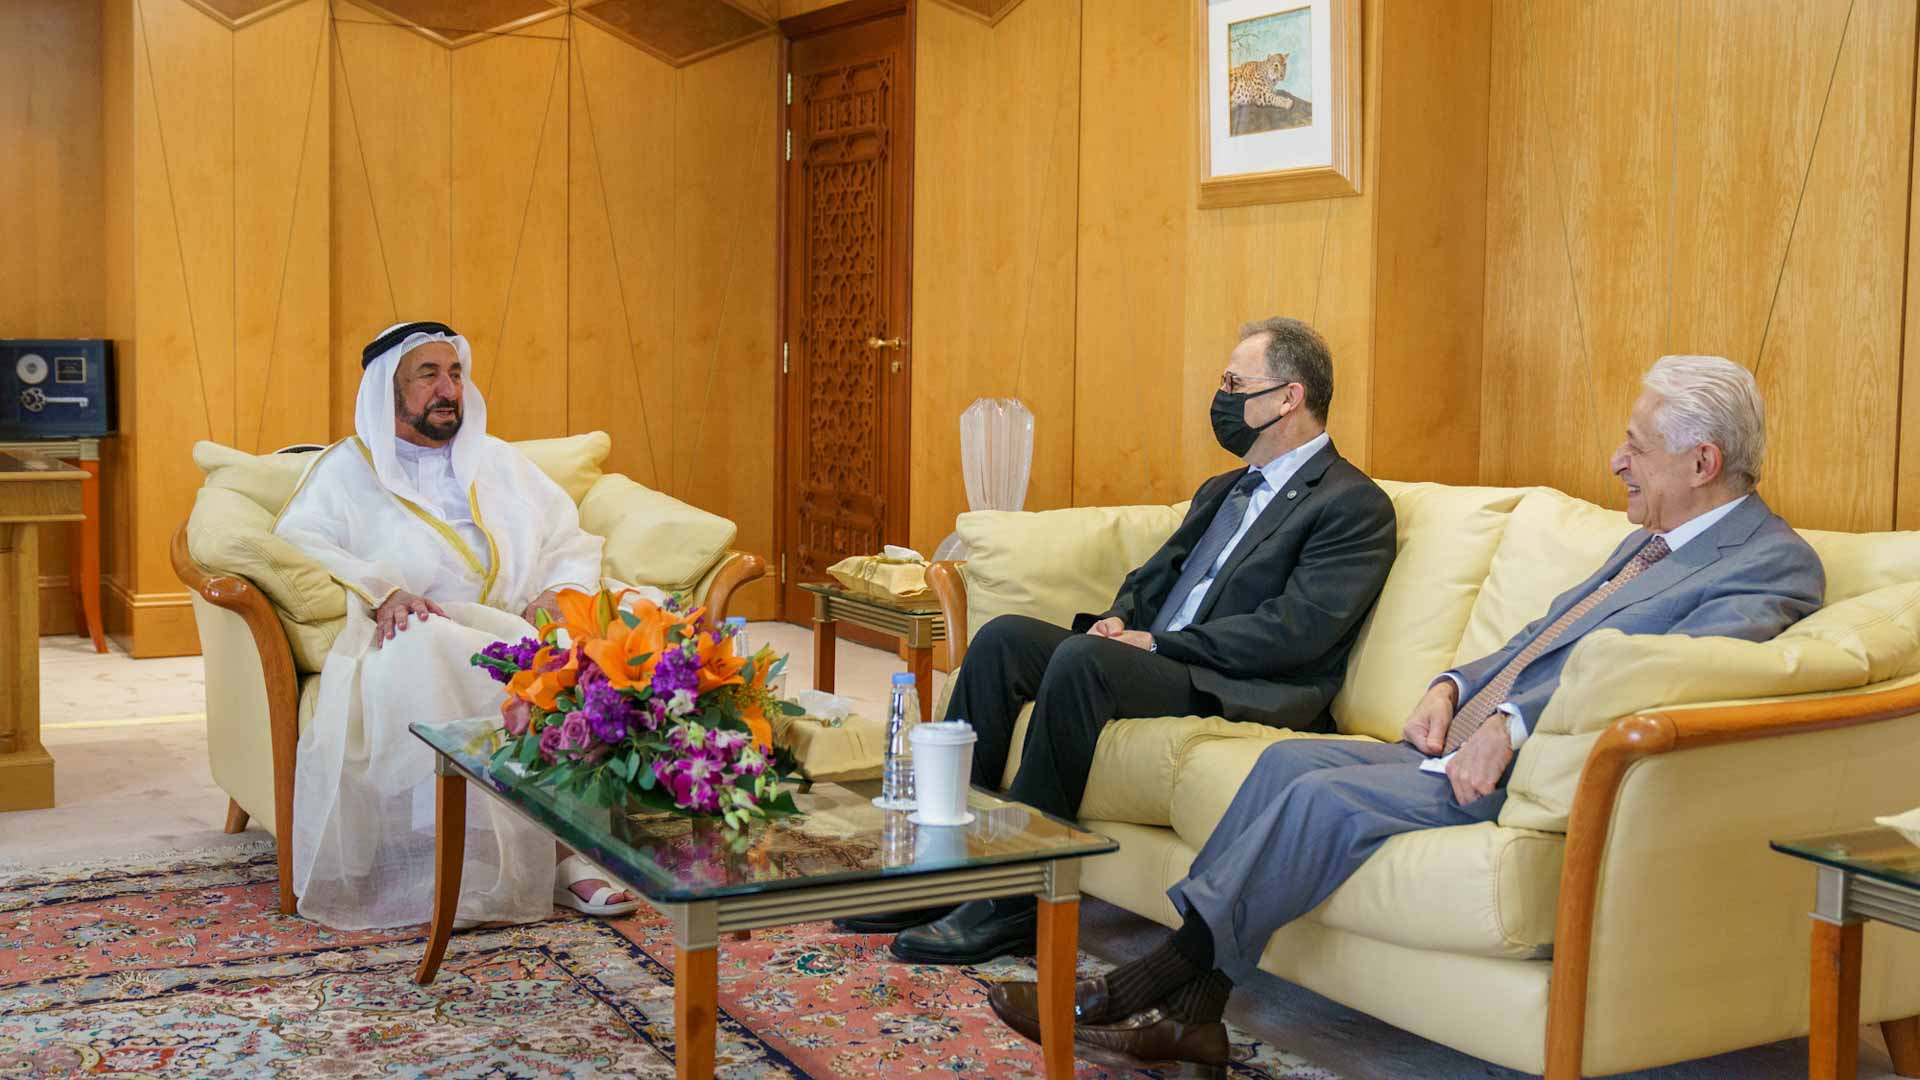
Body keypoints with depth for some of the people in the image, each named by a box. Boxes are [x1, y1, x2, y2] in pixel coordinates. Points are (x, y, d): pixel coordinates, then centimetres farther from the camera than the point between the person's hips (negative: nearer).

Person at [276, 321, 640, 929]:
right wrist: (381, 591, -19)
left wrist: (559, 591, -3)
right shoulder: (349, 468, 15)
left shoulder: (499, 463, 27)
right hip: (420, 634, -3)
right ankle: (480, 863, -36)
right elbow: (298, 542, -2)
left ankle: (578, 854, -33)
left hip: (523, 635, 3)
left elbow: (574, 544, 21)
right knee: (422, 657, -39)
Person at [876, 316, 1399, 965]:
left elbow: (1296, 630, -16)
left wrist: (1158, 643, -16)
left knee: (1082, 658, -32)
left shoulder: (1355, 506, -5)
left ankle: (1014, 903, -26)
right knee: (1004, 638, -10)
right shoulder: (1222, 490, 24)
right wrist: (1120, 621, 2)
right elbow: (1156, 574, 27)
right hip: (1153, 662, 9)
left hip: (1239, 693, -9)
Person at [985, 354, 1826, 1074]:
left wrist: (1512, 721, -31)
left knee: (1328, 797, -24)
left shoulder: (1775, 564, -6)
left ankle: (1149, 987, -14)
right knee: (1290, 759, -9)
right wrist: (1453, 686, 5)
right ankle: (1189, 1011, -10)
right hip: (1466, 745, 9)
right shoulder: (1648, 544, 23)